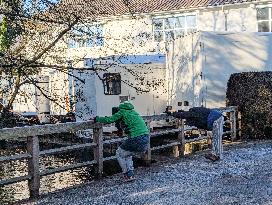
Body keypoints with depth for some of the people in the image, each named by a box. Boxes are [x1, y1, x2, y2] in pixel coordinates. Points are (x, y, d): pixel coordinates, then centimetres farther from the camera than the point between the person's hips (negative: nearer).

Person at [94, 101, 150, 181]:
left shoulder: (122, 112, 3)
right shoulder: (133, 111, 24)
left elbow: (110, 120, -1)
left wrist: (97, 119, 14)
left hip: (137, 140, -8)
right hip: (146, 139, 8)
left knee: (120, 153, 16)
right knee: (127, 154, 29)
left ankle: (128, 175, 15)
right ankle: (131, 174, 23)